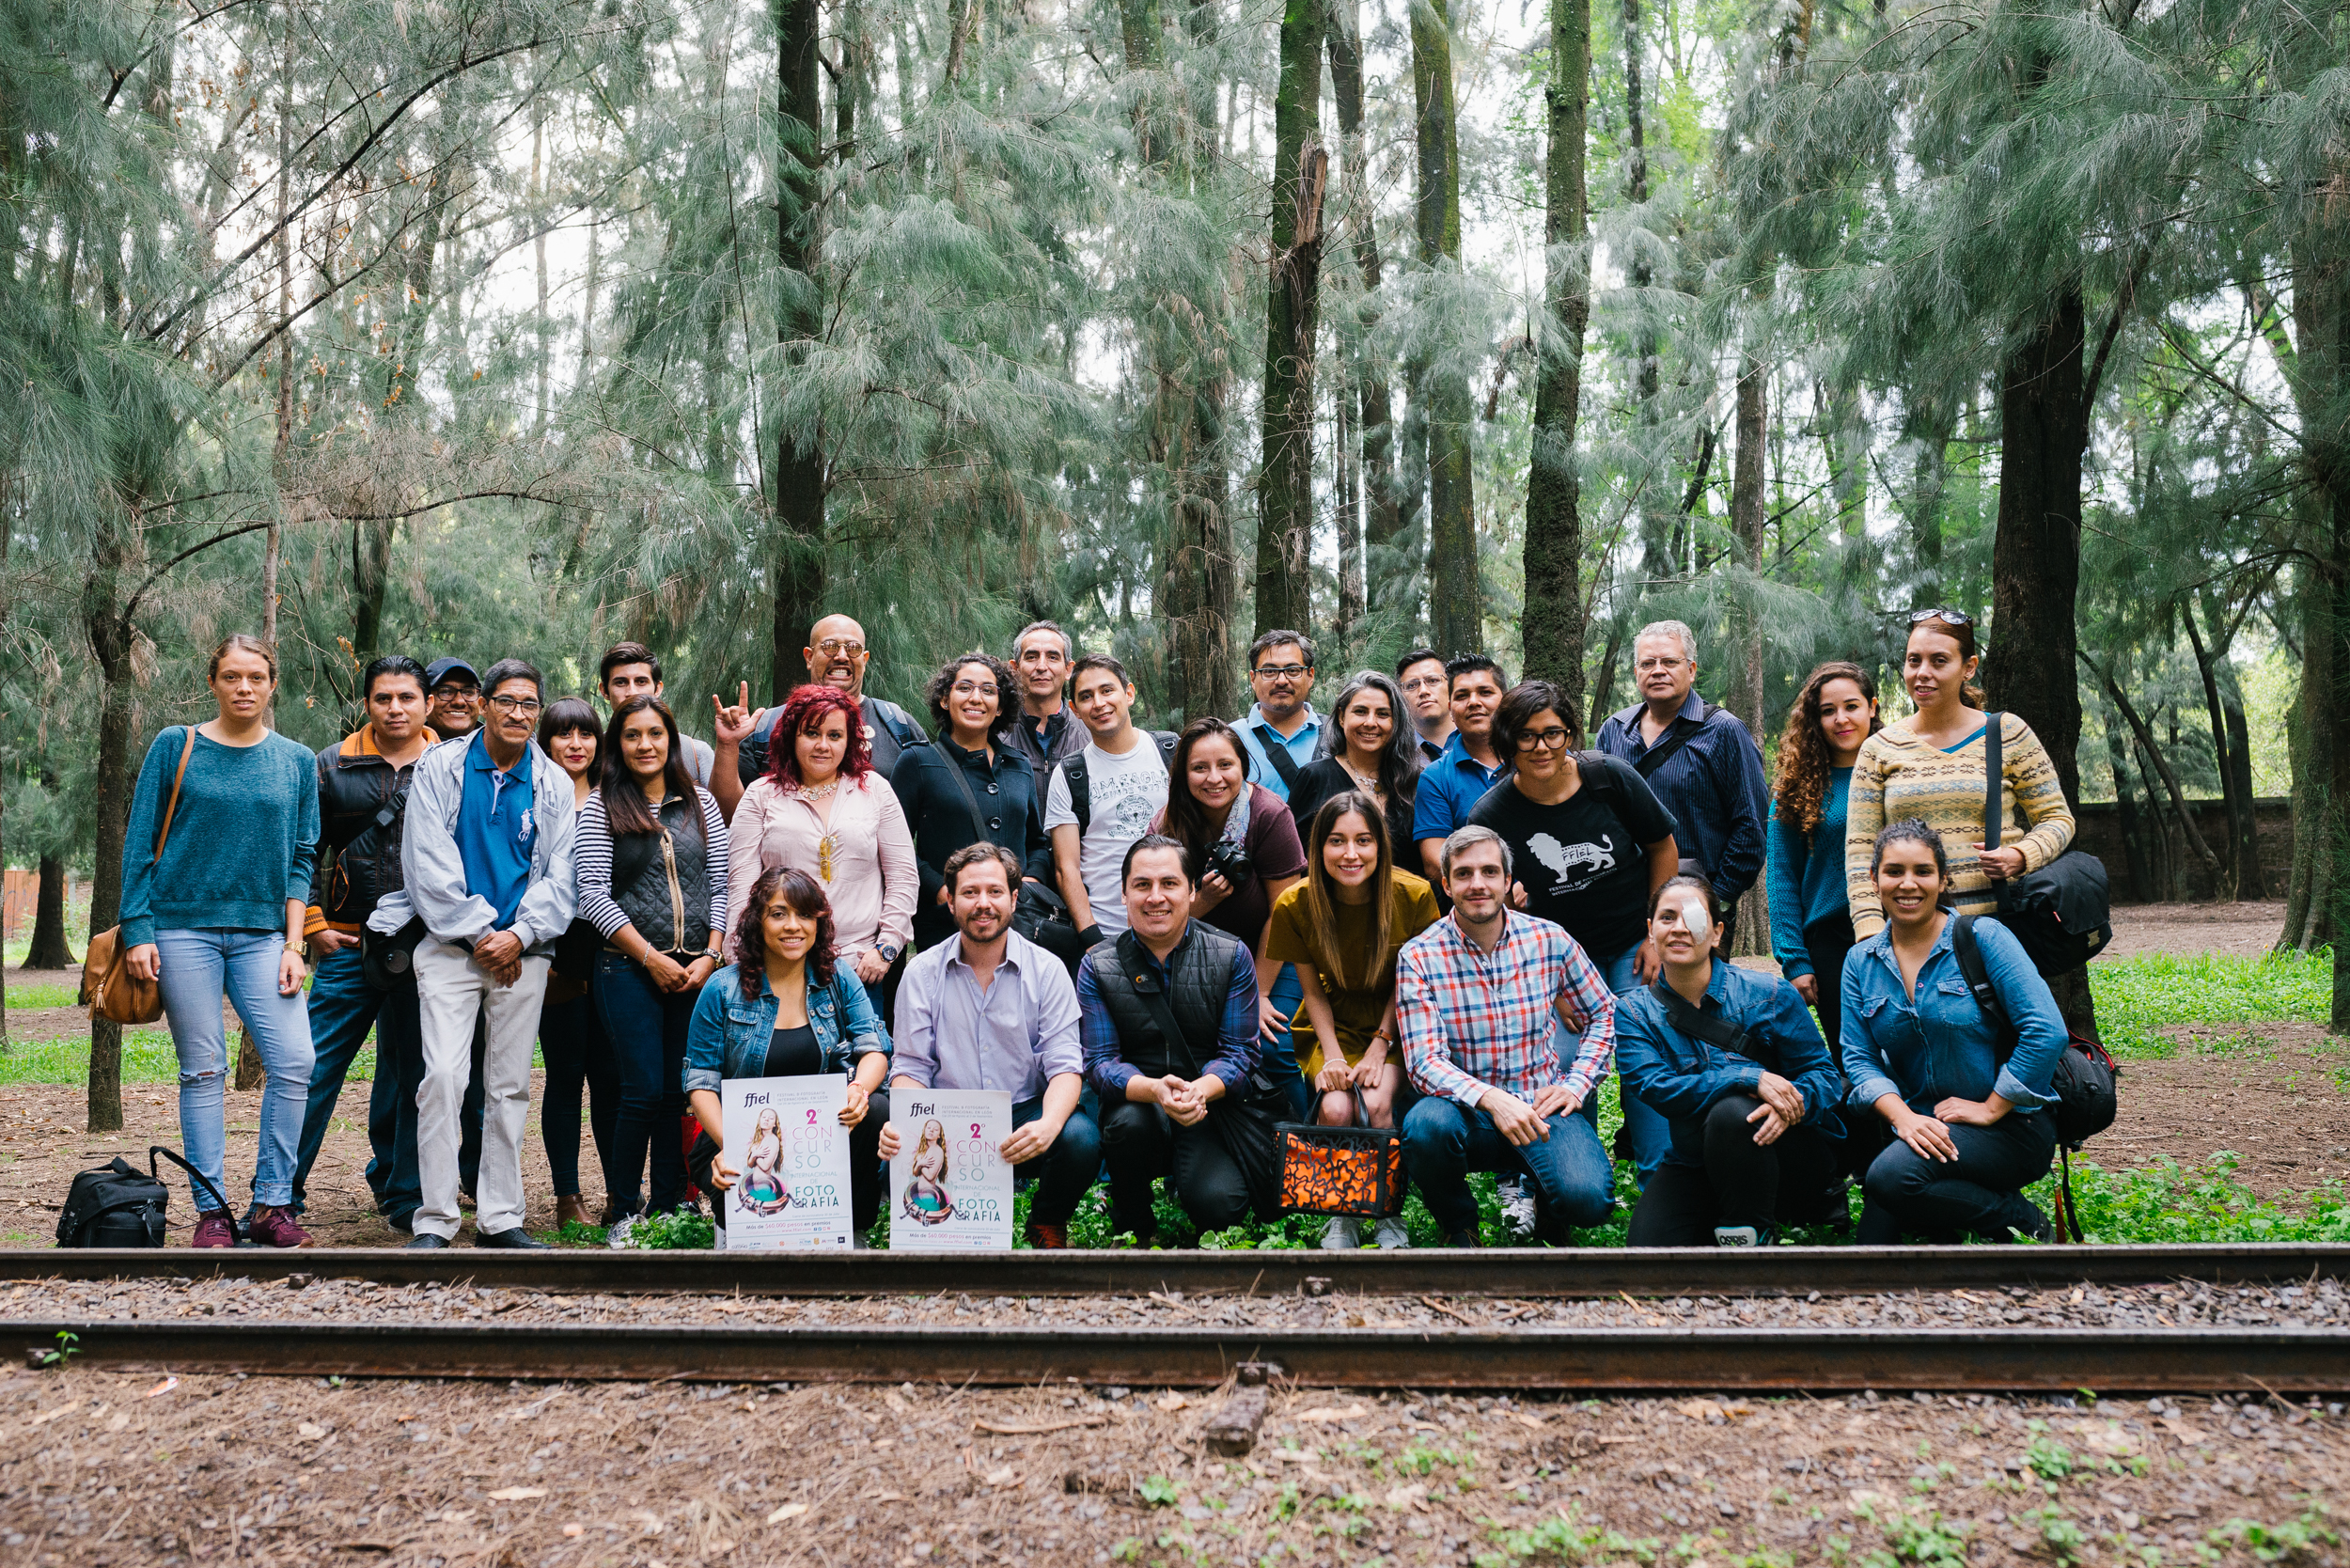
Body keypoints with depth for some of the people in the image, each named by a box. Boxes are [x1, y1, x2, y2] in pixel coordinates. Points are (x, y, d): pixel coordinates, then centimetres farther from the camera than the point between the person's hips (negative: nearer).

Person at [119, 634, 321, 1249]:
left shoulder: (297, 761, 9)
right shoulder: (176, 748, 4)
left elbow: (302, 859, 10)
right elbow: (140, 844, 4)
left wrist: (293, 944, 1)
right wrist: (137, 932, -4)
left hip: (261, 933, 2)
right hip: (184, 927, -2)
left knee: (294, 1061, -10)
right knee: (203, 1070, -1)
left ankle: (272, 1204, 0)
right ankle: (212, 1212, 7)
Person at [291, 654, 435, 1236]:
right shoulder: (333, 766, 7)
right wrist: (313, 925, 2)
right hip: (349, 946, 0)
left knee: (412, 1074, 8)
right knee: (316, 1068, -2)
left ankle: (403, 1196, 19)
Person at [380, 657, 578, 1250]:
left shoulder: (554, 784, 9)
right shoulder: (441, 767, 3)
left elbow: (560, 875, 6)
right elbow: (429, 862, -4)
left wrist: (519, 936, -8)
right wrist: (479, 932, -8)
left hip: (523, 950, 3)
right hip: (450, 945, -2)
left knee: (510, 1084, 5)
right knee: (443, 1075, -13)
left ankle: (500, 1217, 13)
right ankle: (435, 1219, -6)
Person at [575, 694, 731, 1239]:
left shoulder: (701, 803, 11)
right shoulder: (601, 807, 1)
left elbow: (721, 885, 9)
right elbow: (593, 895, -5)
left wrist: (711, 956, -3)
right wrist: (651, 957, -10)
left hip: (697, 968, 3)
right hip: (629, 969, -3)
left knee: (682, 1091, 3)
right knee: (645, 1092, -6)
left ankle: (668, 1206, 13)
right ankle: (624, 1209, 9)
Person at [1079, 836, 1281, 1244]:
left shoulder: (1231, 956, 0)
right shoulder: (1097, 967, 0)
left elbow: (1238, 1053, -3)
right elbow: (1100, 1061, -7)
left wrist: (1200, 1089, -26)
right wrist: (1155, 1089, -29)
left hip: (1216, 1101, 0)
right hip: (1137, 1100, 0)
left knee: (1219, 1205, -25)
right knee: (1131, 1121, -35)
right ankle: (1133, 1229, -5)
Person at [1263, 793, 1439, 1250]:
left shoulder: (1414, 895, -16)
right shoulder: (1296, 904, -13)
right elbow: (1312, 990, -1)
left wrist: (1379, 1048, -14)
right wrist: (1332, 1054, -13)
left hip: (1393, 1024, -1)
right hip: (1333, 1024, 1)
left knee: (1376, 1104, -28)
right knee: (1335, 1109, -26)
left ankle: (1389, 1214, -5)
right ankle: (1340, 1216, -2)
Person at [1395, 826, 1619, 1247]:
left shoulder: (1550, 941, 1)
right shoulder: (1418, 957, -6)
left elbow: (1603, 1015, 15)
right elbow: (1424, 1062, -14)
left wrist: (1577, 1084, -1)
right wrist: (1490, 1098, -31)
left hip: (1541, 1107, 1)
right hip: (1467, 1109, -1)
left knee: (1588, 1198, -27)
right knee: (1426, 1125, -36)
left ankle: (1547, 1202, 14)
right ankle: (1458, 1224, -2)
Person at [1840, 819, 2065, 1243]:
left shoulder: (1983, 938, -8)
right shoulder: (1860, 962, 6)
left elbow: (2046, 1032, -15)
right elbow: (1860, 1060, 1)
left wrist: (1990, 1109, -14)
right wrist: (1903, 1116, -17)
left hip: (2011, 1124, -3)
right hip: (1921, 1124, 3)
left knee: (1891, 1176, -30)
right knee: (1873, 1240, -24)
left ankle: (2016, 1217, -7)